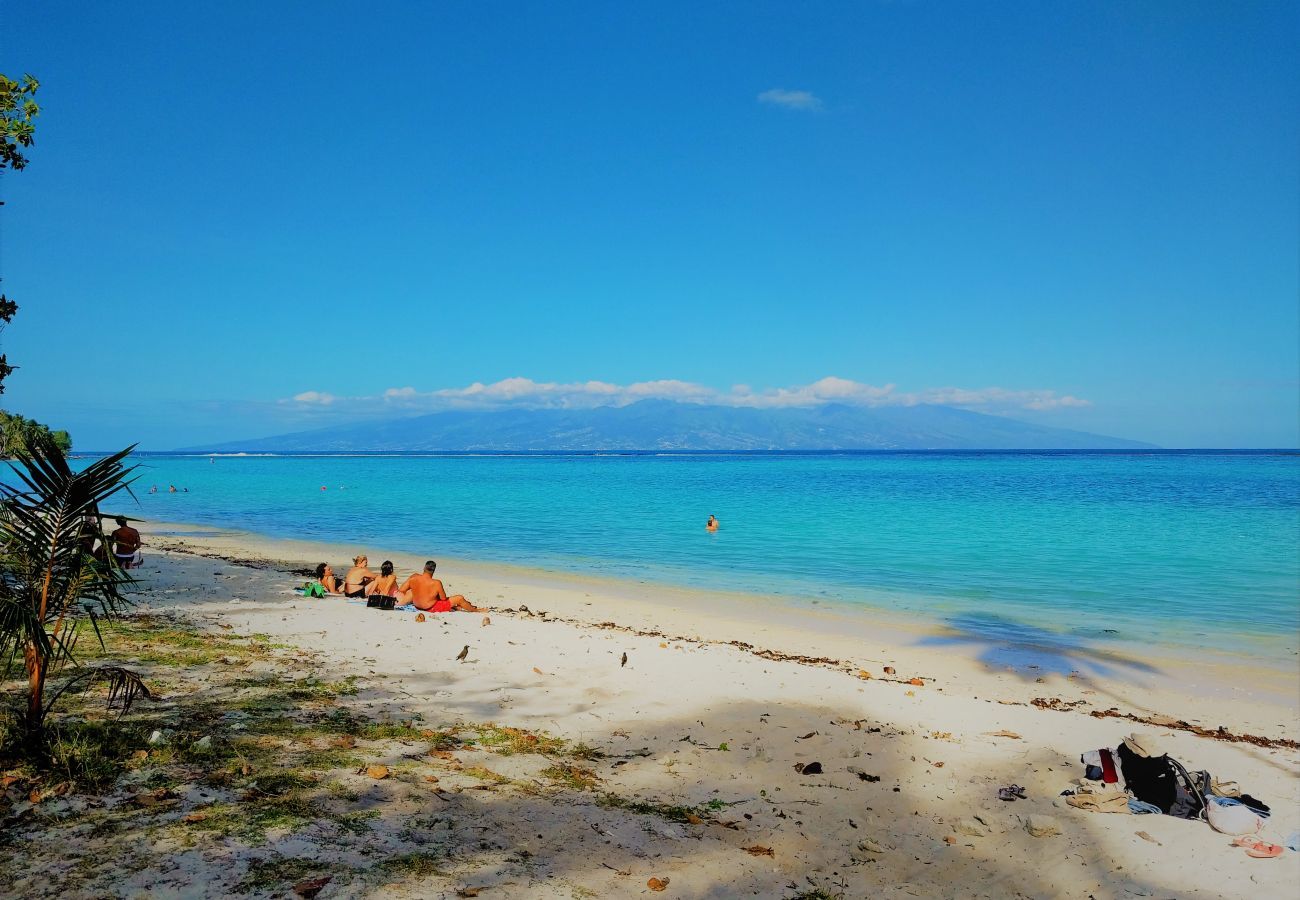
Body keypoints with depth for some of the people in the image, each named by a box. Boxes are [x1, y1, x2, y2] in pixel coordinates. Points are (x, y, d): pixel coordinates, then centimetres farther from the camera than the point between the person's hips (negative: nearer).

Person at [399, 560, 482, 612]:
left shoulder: (413, 579, -13)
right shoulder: (436, 583, -26)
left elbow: (401, 591, 0)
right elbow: (443, 598, -15)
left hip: (418, 607, 6)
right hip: (432, 608, -6)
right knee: (459, 598, 2)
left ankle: (457, 607, 43)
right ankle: (476, 610, 24)